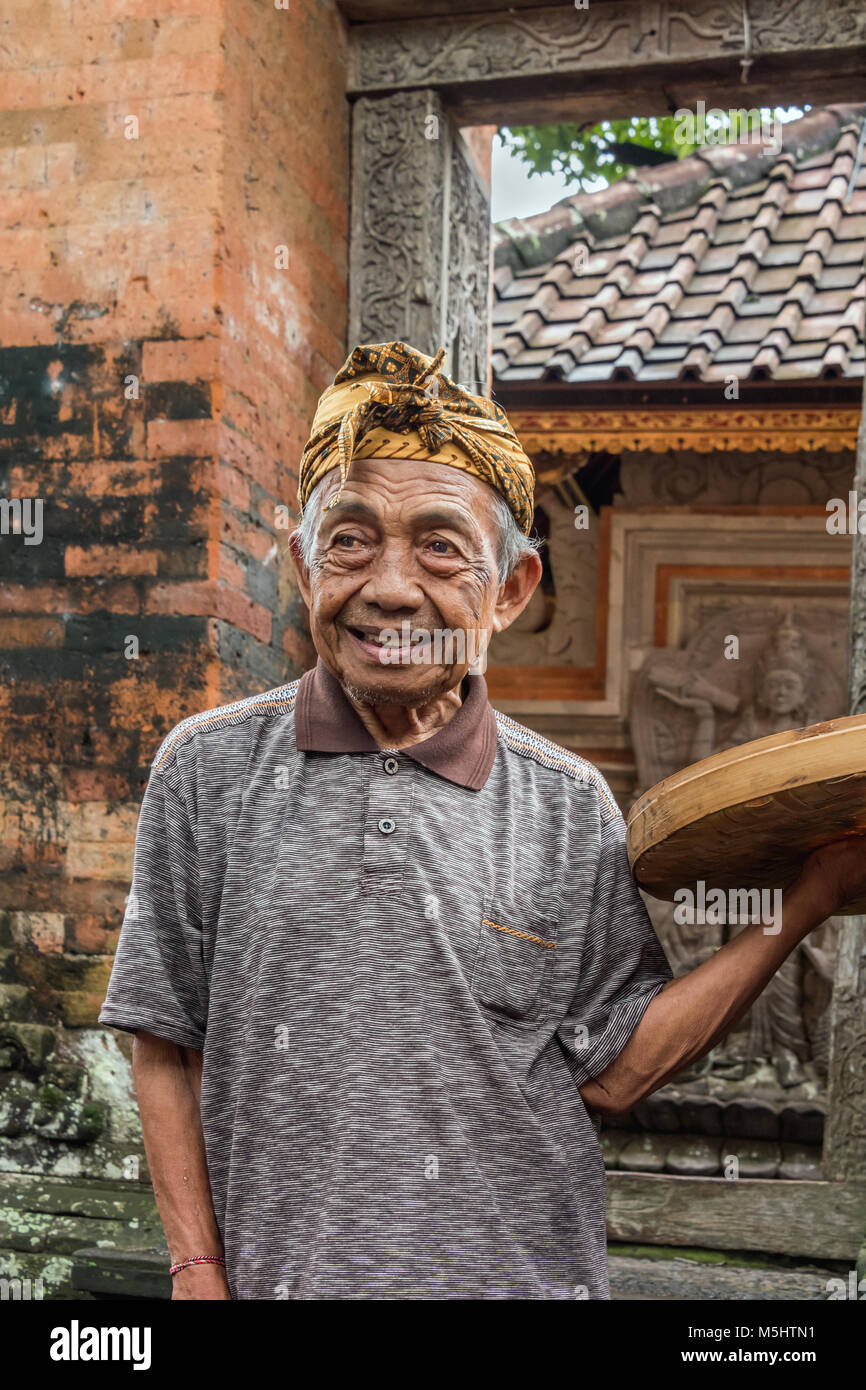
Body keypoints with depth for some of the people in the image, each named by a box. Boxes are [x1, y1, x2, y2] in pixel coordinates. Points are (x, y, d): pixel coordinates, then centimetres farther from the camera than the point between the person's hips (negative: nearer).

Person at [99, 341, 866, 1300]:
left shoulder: (571, 807, -5)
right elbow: (165, 1045, 0)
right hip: (281, 1274, 0)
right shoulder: (210, 770, -6)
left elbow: (612, 1070, -4)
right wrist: (198, 1269, -3)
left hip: (524, 1272, 1)